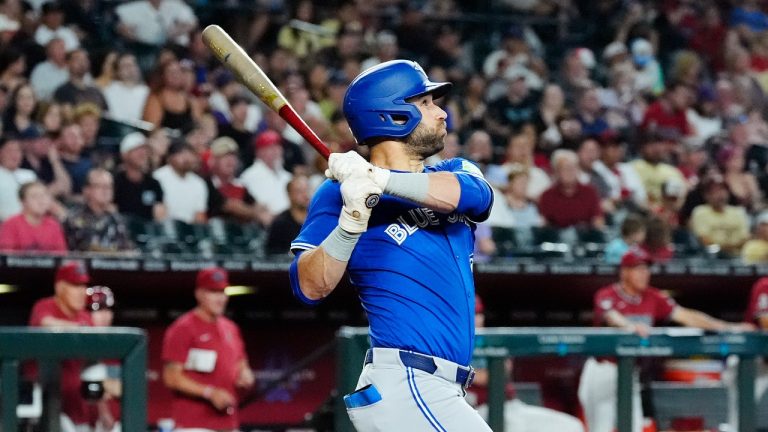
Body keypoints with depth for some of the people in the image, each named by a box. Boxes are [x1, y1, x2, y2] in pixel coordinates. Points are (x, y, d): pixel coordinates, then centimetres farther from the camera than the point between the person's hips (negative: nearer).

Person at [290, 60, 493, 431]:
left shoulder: (454, 173, 16)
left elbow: (473, 194, -10)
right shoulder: (339, 193, -2)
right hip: (406, 387, -7)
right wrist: (351, 221, -26)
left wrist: (381, 179, -21)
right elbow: (310, 288, -12)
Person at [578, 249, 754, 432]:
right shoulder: (607, 295, -11)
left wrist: (729, 327, -12)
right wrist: (631, 327, -56)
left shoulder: (653, 298, 4)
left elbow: (685, 316, -2)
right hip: (603, 372, -5)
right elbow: (612, 317, -32)